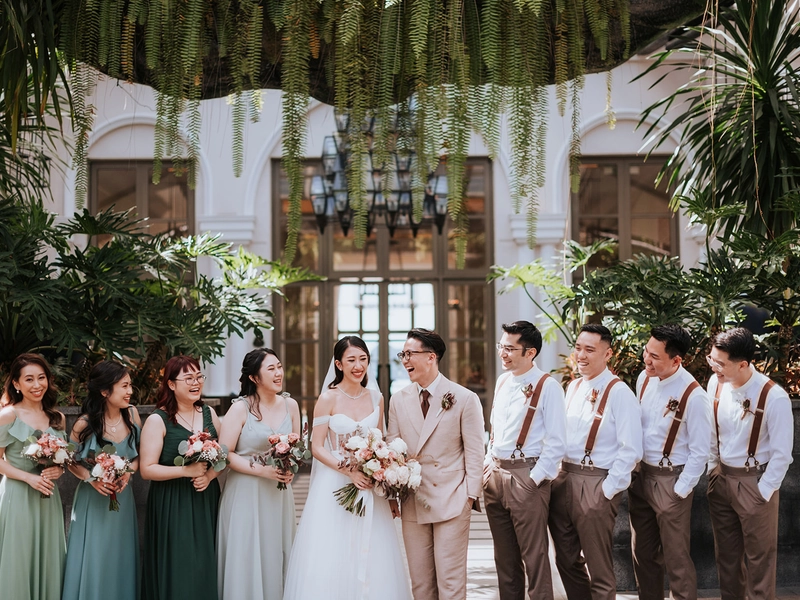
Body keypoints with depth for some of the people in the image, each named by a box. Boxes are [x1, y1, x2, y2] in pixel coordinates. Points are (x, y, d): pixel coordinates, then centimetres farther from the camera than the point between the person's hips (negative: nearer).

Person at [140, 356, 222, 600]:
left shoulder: (209, 413, 7)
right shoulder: (157, 420, -9)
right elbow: (147, 469, -12)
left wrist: (210, 475, -8)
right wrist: (187, 471, -19)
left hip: (207, 500, 5)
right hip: (172, 505, -5)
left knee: (205, 568, 8)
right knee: (177, 571, -1)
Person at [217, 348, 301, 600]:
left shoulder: (290, 405, 4)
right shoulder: (240, 408, -9)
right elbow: (224, 453, -12)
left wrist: (290, 468, -4)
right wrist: (261, 470, -18)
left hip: (279, 494, 4)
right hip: (246, 494, -4)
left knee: (276, 556, 9)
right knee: (248, 559, 2)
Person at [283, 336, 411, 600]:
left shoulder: (376, 398, 6)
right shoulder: (328, 398, -5)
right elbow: (317, 447, -8)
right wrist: (350, 472, -18)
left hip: (369, 486, 3)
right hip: (335, 484, -3)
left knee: (371, 556, 3)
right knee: (332, 557, -3)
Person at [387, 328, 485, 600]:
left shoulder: (465, 399, -5)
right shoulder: (399, 400, 6)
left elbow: (474, 453, -4)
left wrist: (471, 496, -8)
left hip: (452, 502, -4)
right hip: (412, 503, 4)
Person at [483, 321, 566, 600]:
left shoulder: (547, 386, -11)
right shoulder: (502, 382, 11)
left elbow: (556, 441, -13)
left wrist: (535, 478, -15)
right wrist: (489, 463, 11)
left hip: (526, 476, -7)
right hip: (496, 473, 7)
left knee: (534, 556, -2)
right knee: (504, 555, 14)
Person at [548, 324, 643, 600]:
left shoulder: (618, 393, -12)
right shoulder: (573, 388, 11)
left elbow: (630, 450, -16)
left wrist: (608, 489, -16)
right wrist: (558, 475, 9)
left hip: (596, 485, -7)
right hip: (563, 480, 7)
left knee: (598, 568, 2)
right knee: (566, 560, 15)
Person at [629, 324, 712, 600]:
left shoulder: (693, 396, -21)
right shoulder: (645, 378, -2)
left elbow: (699, 452, -15)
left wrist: (680, 491, -12)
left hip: (671, 480, -6)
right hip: (640, 474, 6)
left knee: (675, 558, 2)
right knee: (642, 552, 16)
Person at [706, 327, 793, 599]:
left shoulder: (774, 397, -24)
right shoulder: (716, 383, -8)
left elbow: (781, 453, -16)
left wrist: (763, 491, -12)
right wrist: (713, 470, 9)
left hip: (755, 483, -5)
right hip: (721, 477, 5)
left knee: (758, 555, 8)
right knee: (725, 550, 17)